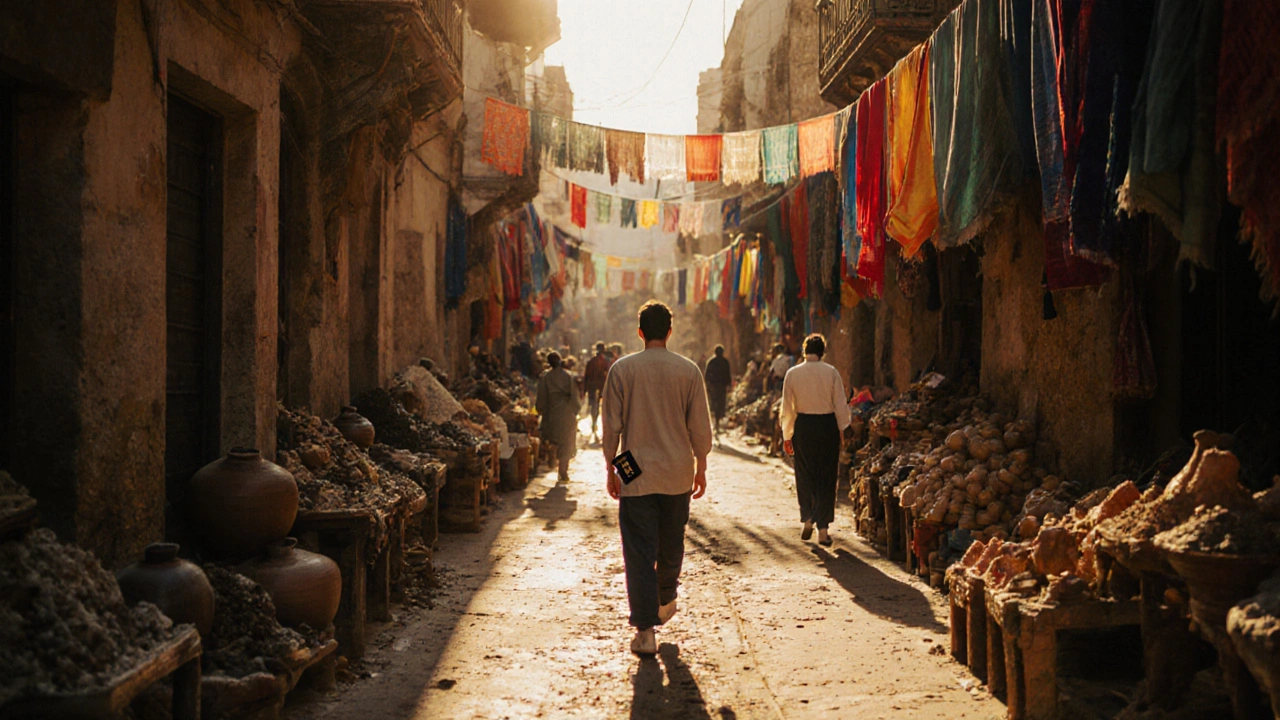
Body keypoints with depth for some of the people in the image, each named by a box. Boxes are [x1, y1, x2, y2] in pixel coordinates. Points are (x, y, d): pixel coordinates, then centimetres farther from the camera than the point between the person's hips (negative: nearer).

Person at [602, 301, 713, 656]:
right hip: (678, 474, 2)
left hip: (636, 476, -2)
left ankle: (645, 630, -3)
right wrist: (700, 467, 12)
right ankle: (666, 599, 42)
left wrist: (611, 469, 6)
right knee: (672, 543, 21)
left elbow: (612, 425, -3)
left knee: (639, 552, 0)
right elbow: (700, 426, 1)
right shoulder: (688, 370, -2)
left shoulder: (622, 369, -4)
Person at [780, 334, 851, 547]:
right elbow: (841, 405, -4)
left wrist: (787, 436, 9)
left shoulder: (792, 374, -3)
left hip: (803, 427, 1)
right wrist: (843, 431, 8)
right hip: (827, 426, -1)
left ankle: (807, 519, 12)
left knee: (804, 475, 16)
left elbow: (787, 407, 1)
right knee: (826, 478, 6)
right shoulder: (831, 373, -6)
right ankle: (823, 529, 6)